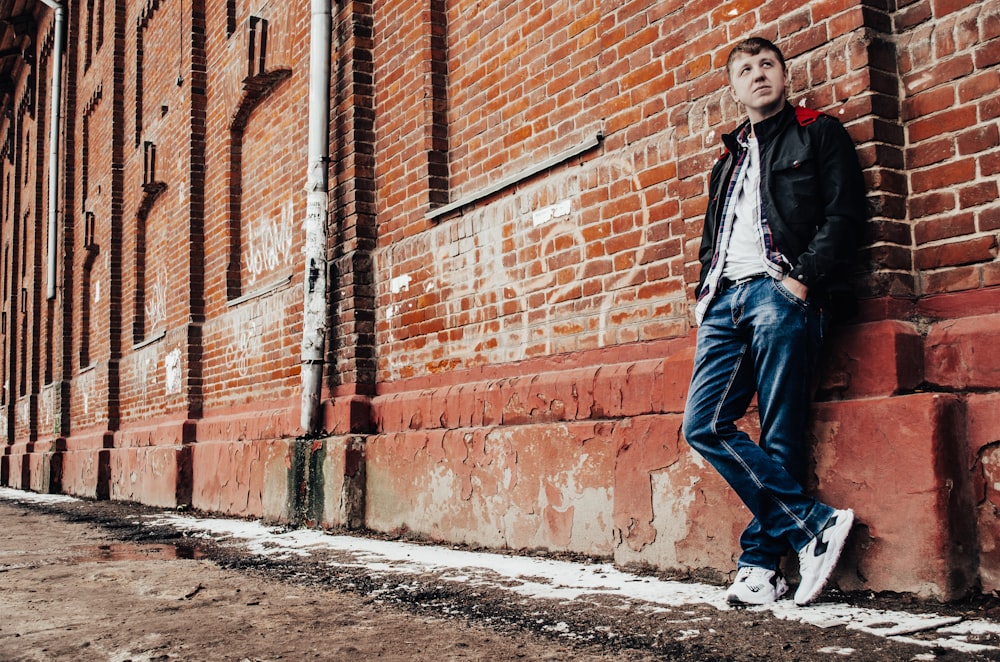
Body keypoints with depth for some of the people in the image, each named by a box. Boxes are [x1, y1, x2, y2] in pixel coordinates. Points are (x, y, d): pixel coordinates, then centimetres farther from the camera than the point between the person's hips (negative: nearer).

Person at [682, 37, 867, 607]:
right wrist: (706, 293, 13)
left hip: (782, 293, -6)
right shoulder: (728, 161, 30)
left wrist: (803, 278, -14)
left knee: (780, 438, -9)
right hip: (726, 299, 6)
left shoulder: (819, 134, 12)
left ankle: (763, 559, -1)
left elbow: (845, 214, -1)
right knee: (704, 425, -9)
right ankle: (816, 524, -7)